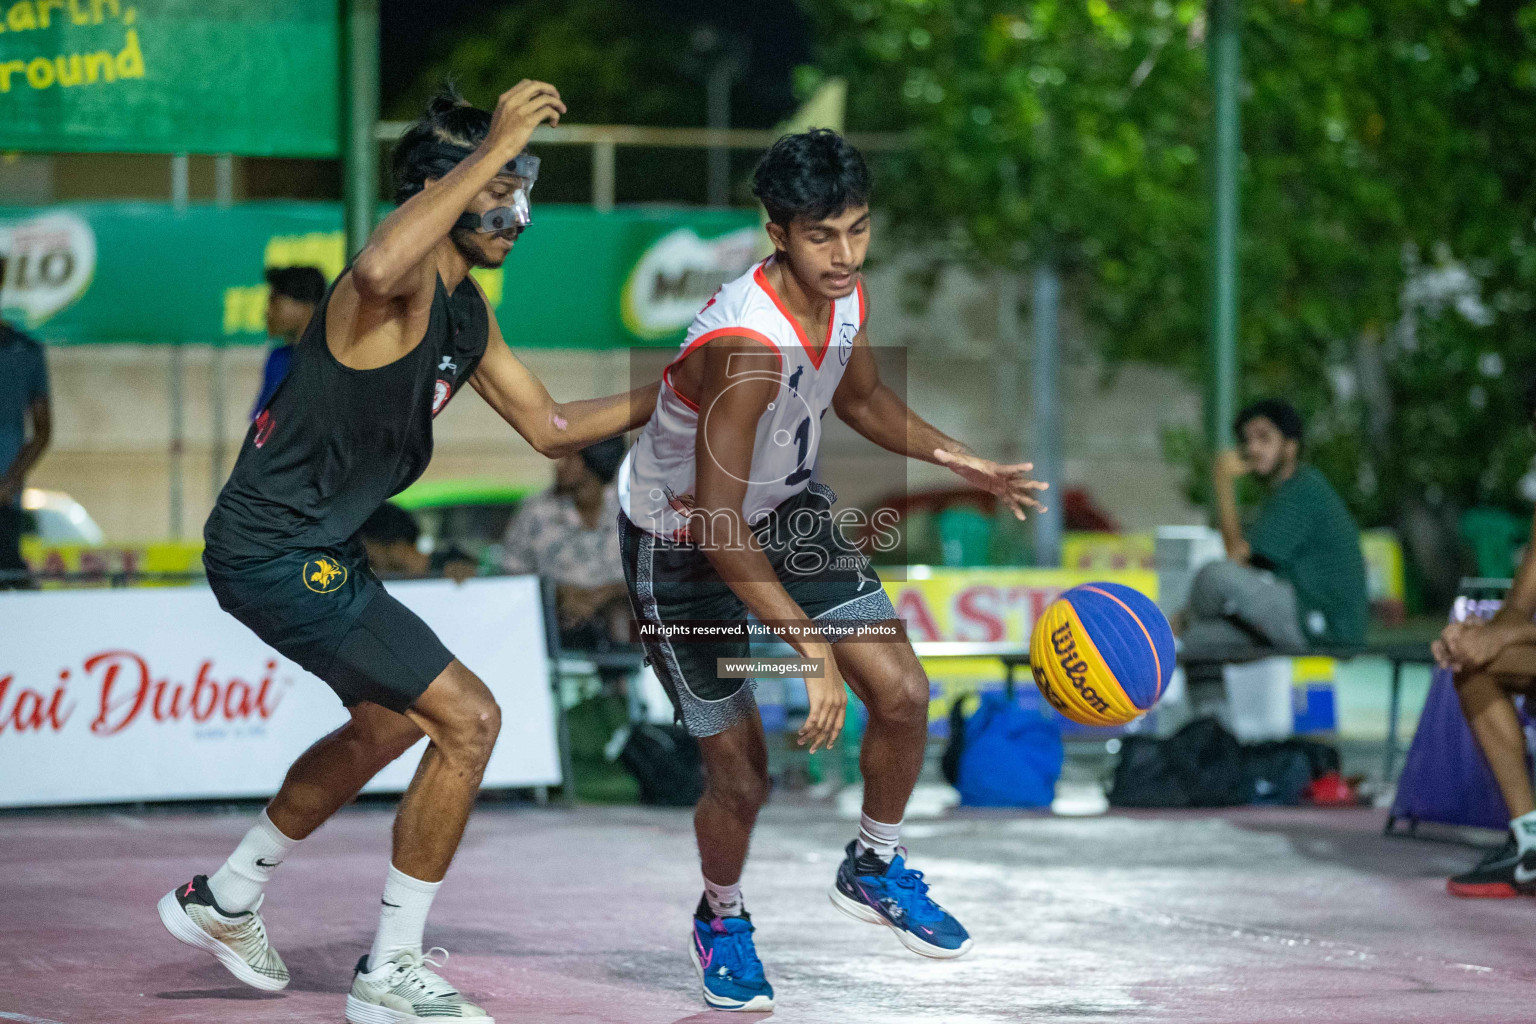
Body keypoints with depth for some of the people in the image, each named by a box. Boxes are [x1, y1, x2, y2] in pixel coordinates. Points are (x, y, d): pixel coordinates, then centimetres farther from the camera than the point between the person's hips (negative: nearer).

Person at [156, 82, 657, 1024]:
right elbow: (377, 270, -49)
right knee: (469, 719, -10)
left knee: (389, 723, 30)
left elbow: (552, 428, 19)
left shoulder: (467, 311, 10)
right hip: (277, 551, -11)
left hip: (318, 544, 11)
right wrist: (494, 149, -44)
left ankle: (223, 902, 43)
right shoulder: (404, 284, -21)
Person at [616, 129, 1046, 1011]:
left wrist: (959, 461, 0)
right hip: (681, 544, -6)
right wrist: (812, 647, -38)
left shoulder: (847, 298, -12)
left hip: (787, 510, 7)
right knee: (742, 780, -3)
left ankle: (875, 869, 20)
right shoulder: (745, 348, -37)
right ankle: (722, 919, 30)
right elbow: (718, 526, -36)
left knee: (903, 693, -7)